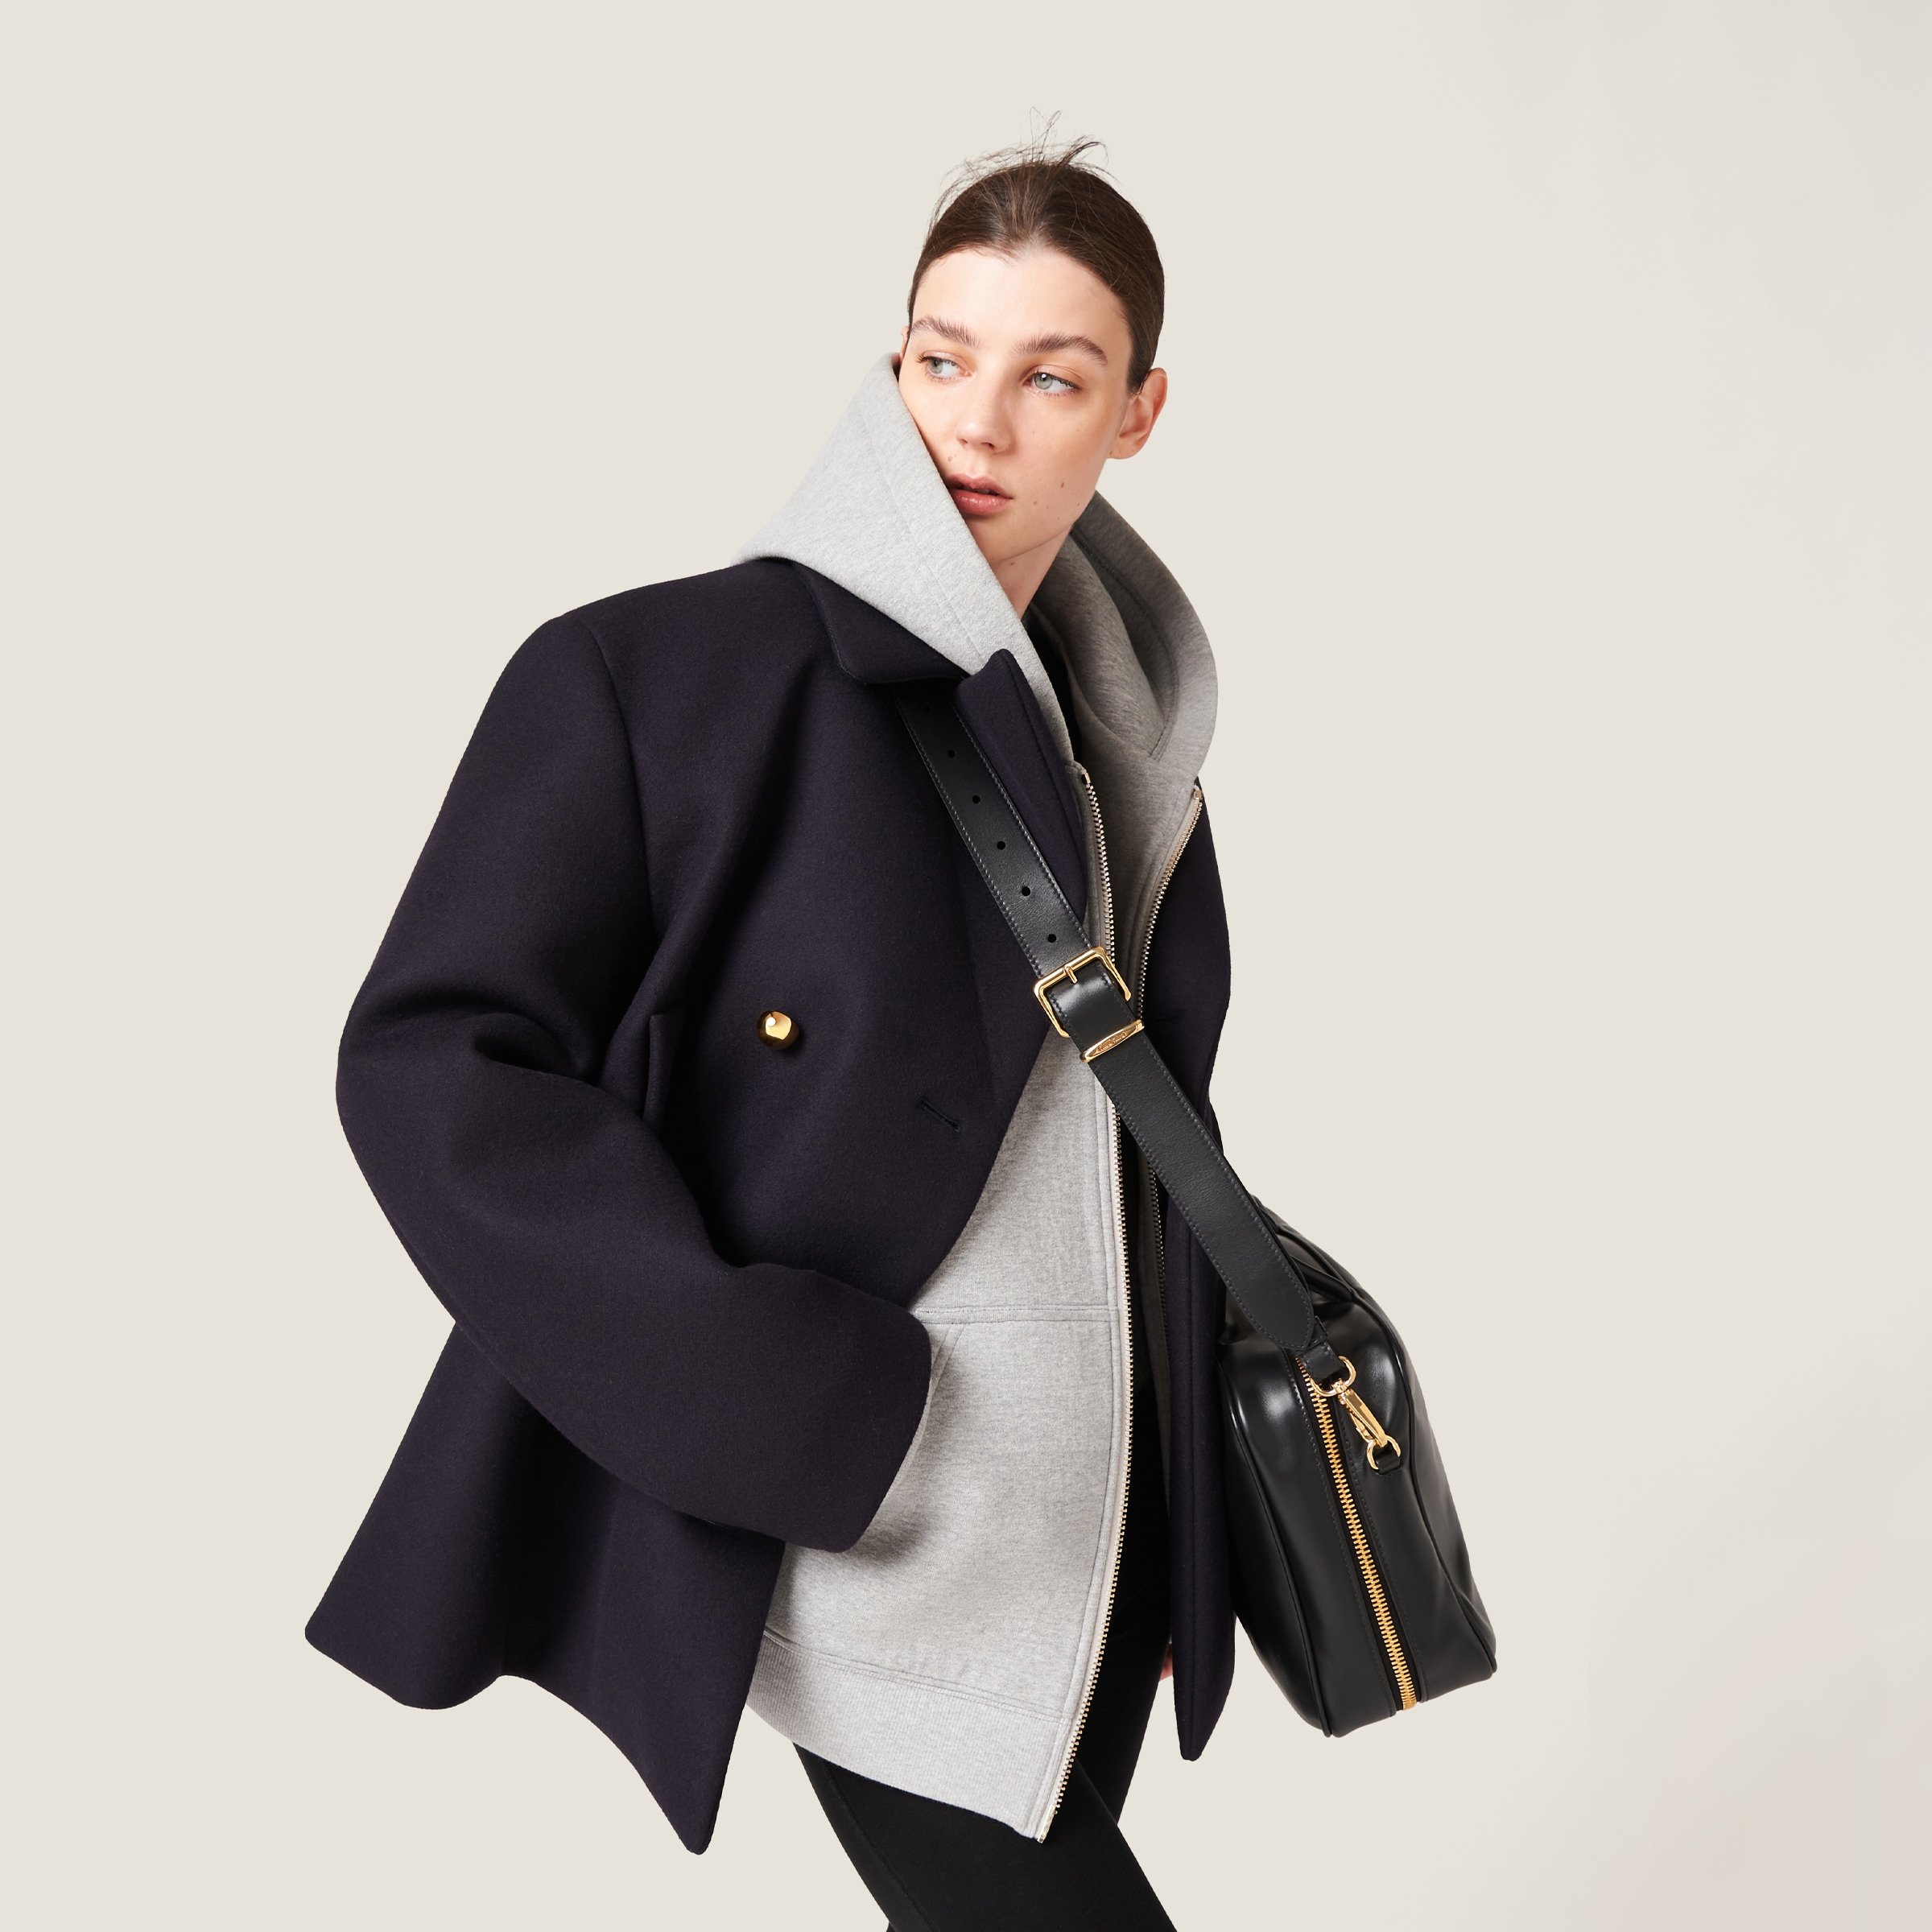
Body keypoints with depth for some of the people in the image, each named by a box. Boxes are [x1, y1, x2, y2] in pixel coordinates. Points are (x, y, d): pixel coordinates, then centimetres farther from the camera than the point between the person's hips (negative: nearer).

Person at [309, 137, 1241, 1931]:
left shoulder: (1124, 739, 9)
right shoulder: (648, 673, -11)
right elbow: (433, 1063, -14)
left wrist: (1186, 1536, 15)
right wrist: (782, 1415, -21)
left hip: (1095, 1554, 7)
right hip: (869, 1562, -6)